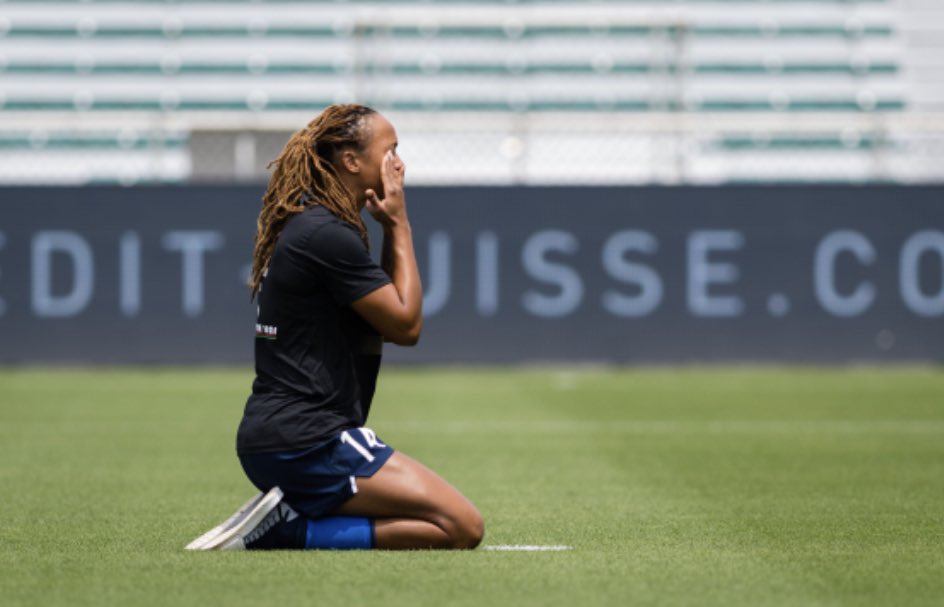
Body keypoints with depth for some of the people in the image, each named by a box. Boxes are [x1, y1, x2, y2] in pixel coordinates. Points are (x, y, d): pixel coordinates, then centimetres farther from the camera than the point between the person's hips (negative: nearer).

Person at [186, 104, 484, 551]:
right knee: (462, 527, -15)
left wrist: (390, 229, 11)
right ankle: (291, 530, -14)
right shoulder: (328, 236, -14)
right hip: (307, 442, -10)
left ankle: (281, 527, 1)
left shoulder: (303, 225, 18)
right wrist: (399, 226, -1)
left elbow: (386, 308, 23)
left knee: (447, 523, 7)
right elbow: (406, 325, -9)